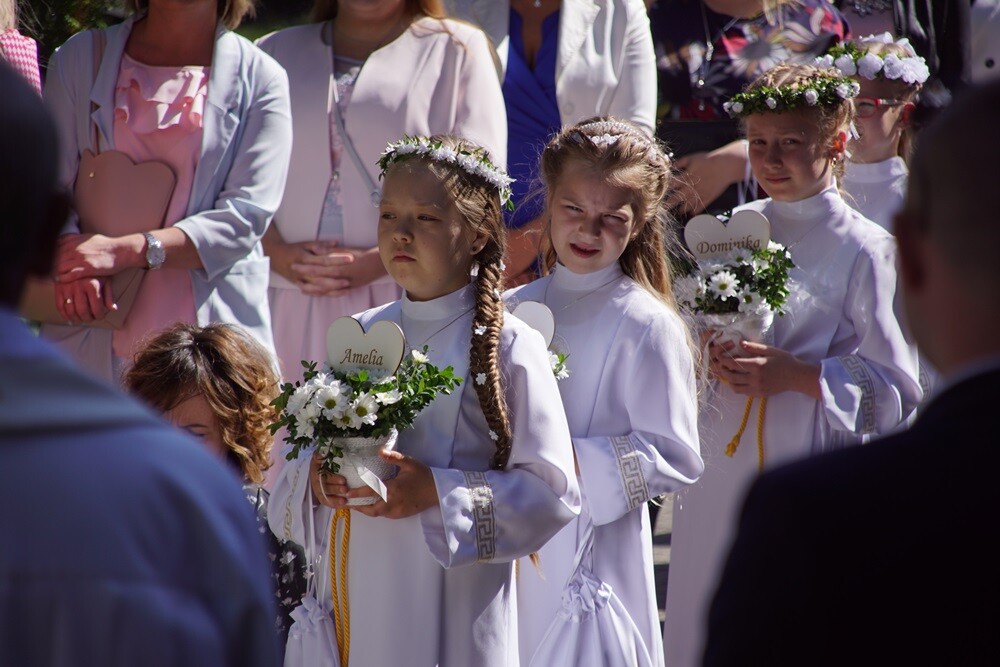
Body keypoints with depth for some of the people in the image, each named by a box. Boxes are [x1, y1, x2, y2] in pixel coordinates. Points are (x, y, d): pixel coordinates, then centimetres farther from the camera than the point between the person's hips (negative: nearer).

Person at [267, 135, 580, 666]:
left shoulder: (509, 347, -5)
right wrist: (315, 478, -9)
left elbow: (551, 490, -9)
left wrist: (438, 492, -18)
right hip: (359, 598, 4)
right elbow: (296, 462, 13)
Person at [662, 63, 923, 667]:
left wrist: (796, 375, -17)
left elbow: (897, 390, -8)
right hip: (719, 475, 5)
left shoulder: (865, 251, -7)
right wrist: (710, 357, -5)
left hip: (808, 479, -5)